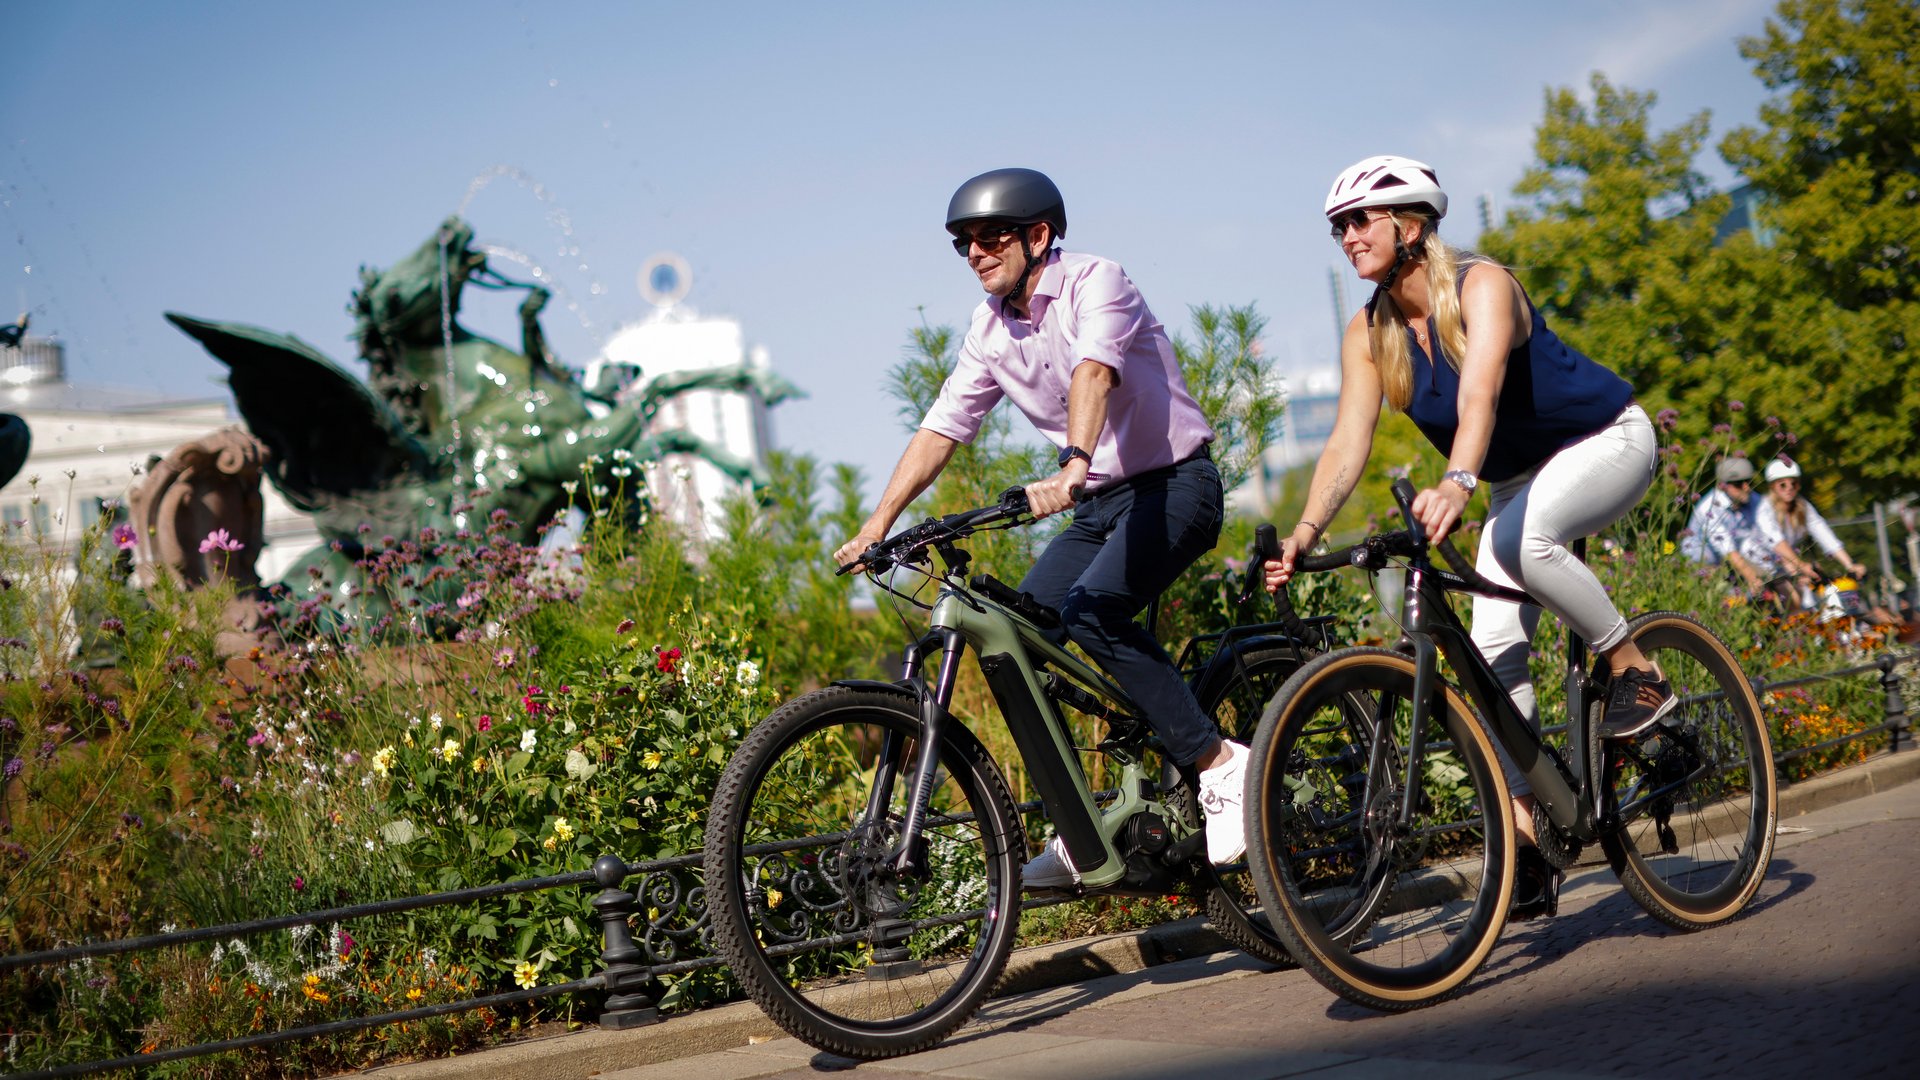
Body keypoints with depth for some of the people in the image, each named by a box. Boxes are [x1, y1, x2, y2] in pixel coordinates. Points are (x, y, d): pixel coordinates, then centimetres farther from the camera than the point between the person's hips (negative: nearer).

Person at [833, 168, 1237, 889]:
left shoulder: (1094, 282, -16)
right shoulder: (991, 329, 5)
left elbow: (1093, 373, -35)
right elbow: (940, 429, 5)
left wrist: (1074, 465, -52)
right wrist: (878, 525, -5)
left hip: (1175, 485, -7)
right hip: (1098, 504, 7)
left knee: (1090, 610, -30)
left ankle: (1220, 765, -21)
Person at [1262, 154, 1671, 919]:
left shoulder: (1482, 287, -25)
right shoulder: (1369, 334, -7)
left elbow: (1479, 392, -42)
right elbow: (1348, 441, -16)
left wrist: (1456, 483, -60)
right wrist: (1306, 532, -32)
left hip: (1605, 441, -6)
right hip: (1520, 478, 6)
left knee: (1523, 537, -37)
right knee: (1493, 651, -8)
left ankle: (1636, 671, -16)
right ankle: (1527, 836, -4)